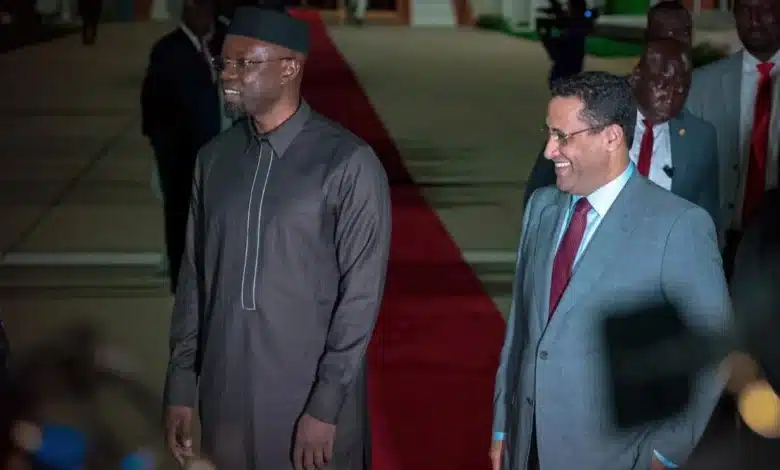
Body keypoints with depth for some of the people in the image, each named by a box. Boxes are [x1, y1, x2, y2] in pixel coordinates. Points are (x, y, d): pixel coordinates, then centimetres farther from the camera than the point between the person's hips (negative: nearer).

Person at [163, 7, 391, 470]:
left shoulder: (349, 163, -11)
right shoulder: (214, 159, 4)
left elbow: (362, 294, -11)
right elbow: (194, 278, 9)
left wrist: (326, 406, -13)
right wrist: (181, 386, 7)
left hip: (311, 398, -4)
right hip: (225, 394, 4)